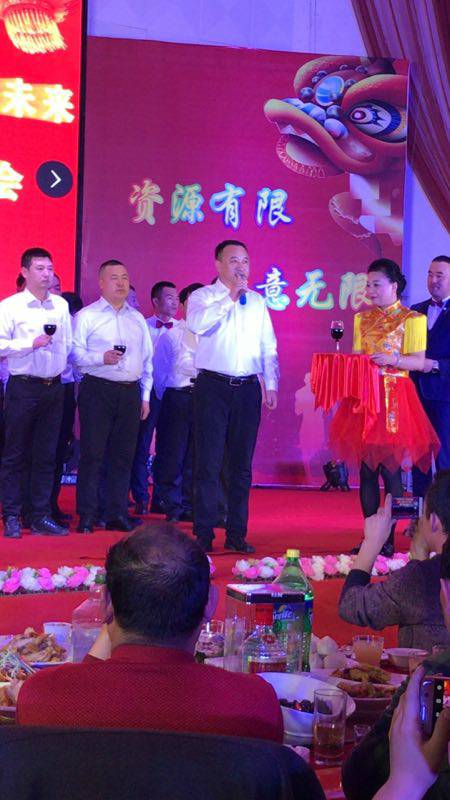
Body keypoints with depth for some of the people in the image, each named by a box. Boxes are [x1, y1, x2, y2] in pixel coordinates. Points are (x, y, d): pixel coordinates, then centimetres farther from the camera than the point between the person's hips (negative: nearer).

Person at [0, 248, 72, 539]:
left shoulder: (61, 305, 10)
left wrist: (64, 370, 11)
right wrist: (32, 343, -18)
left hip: (54, 387, 5)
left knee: (46, 456, 8)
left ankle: (41, 516, 14)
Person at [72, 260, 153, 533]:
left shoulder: (138, 319, 17)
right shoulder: (87, 316, 2)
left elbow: (147, 359, 19)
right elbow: (75, 353, -6)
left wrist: (145, 395, 13)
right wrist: (101, 358, -21)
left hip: (130, 392, 5)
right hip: (98, 390, -4)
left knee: (124, 455, 5)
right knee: (92, 453, -6)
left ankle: (118, 514, 12)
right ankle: (87, 516, -2)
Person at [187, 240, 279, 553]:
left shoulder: (257, 301, 16)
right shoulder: (203, 296, 3)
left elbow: (269, 347, 16)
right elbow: (196, 323, -20)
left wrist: (272, 385, 9)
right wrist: (229, 298, -17)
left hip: (248, 388, 4)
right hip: (213, 386, -4)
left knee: (242, 465, 7)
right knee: (209, 462, -3)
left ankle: (237, 534, 14)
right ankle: (204, 534, 2)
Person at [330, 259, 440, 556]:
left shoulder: (412, 319, 0)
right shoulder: (363, 319, 17)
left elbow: (419, 361, -6)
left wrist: (394, 359, -21)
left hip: (394, 399, -5)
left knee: (390, 470, -6)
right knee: (366, 469, 4)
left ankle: (389, 539, 0)